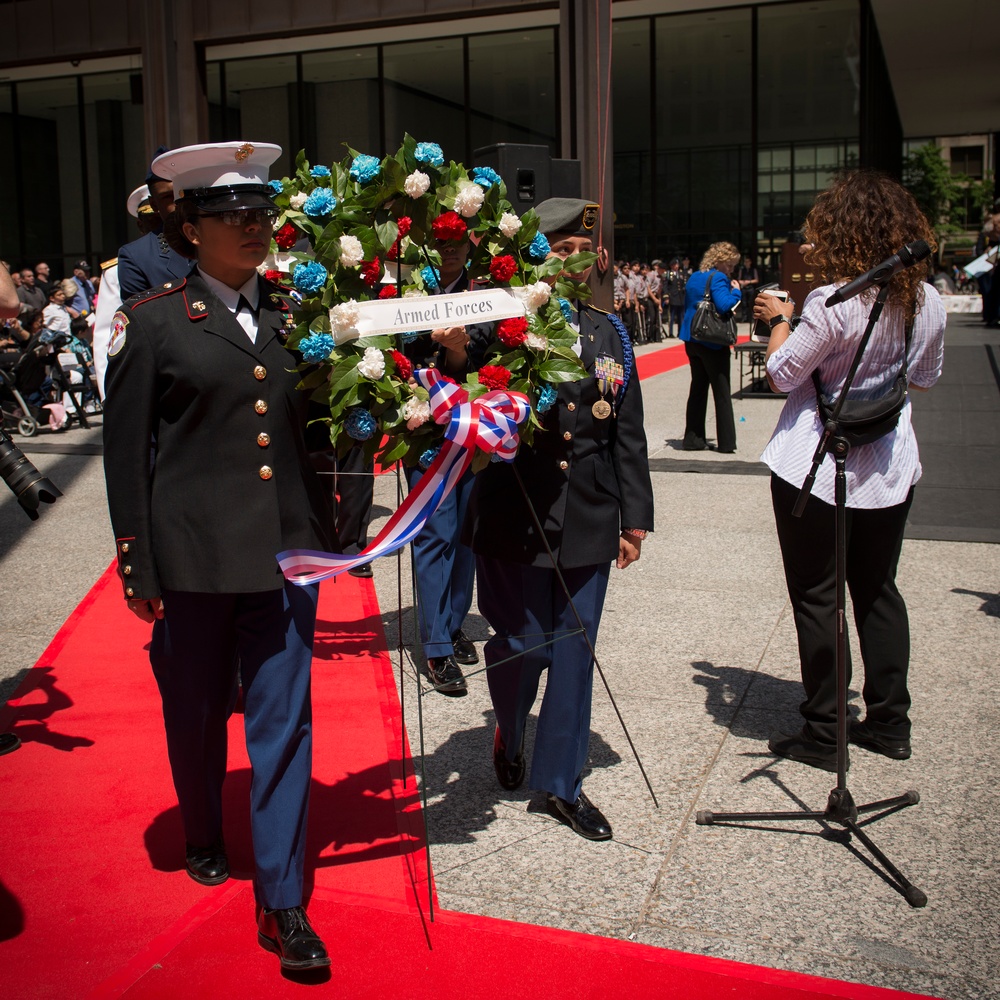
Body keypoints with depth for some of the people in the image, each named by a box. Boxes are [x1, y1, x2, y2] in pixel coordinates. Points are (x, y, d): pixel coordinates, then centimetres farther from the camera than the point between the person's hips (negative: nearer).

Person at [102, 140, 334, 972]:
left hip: (287, 549, 2)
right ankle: (204, 840, 43)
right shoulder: (152, 320, -2)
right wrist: (138, 566, -4)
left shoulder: (291, 313, 8)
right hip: (196, 553, -2)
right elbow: (126, 454, -2)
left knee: (284, 719, 2)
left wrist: (327, 526, 8)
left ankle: (282, 899, 12)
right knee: (198, 713, 15)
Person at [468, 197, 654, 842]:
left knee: (574, 650, 9)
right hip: (516, 516, -3)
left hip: (588, 519, 4)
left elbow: (629, 431, 11)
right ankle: (509, 734, 37)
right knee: (523, 643, 3)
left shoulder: (609, 332, 9)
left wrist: (635, 515, 9)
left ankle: (562, 782, 25)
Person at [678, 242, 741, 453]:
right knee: (722, 392, -1)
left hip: (691, 339, 8)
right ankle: (726, 442, 1)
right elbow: (724, 305, -26)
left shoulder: (693, 278, 13)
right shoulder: (718, 278, -13)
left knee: (698, 388, 11)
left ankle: (693, 439, 10)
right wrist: (736, 291, -11)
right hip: (712, 341, -7)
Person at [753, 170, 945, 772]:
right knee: (879, 591, 18)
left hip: (815, 469, -6)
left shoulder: (832, 303, -22)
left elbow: (782, 374, -13)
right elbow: (925, 378, 12)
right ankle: (890, 723, 27)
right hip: (890, 468, 6)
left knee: (817, 598, 5)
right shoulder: (929, 302, -1)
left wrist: (780, 319, 3)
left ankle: (823, 734, 12)